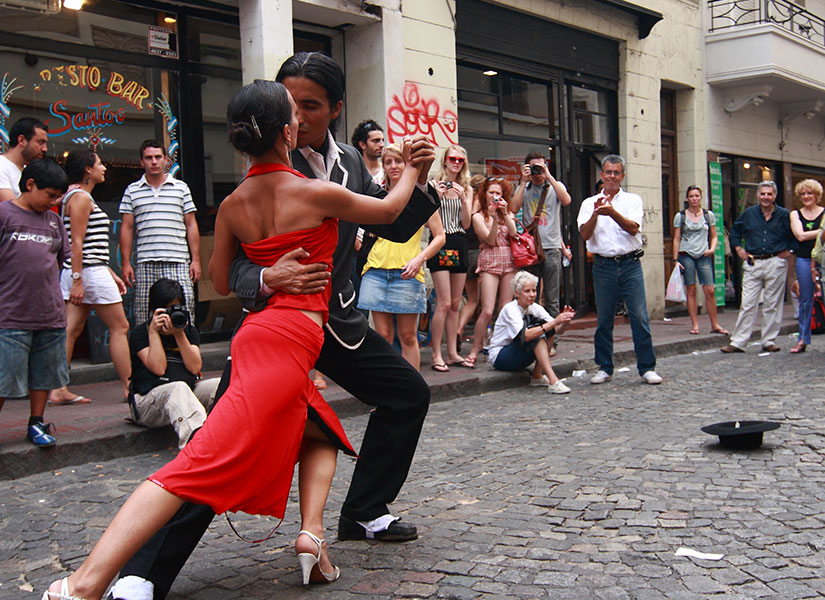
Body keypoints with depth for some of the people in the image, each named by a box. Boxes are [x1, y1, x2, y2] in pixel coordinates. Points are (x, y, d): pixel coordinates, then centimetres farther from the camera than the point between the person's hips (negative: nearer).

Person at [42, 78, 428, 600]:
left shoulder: (232, 206, 10)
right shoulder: (316, 194, -5)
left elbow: (222, 283, 19)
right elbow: (389, 210, 12)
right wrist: (412, 171, 31)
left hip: (259, 328, 8)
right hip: (291, 337, -8)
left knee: (320, 432, 24)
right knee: (205, 462, -14)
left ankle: (311, 532, 7)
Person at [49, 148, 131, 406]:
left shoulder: (80, 196, 21)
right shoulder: (80, 197, -10)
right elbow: (77, 242, -17)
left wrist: (111, 275, 23)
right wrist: (77, 280, -21)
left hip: (77, 272, 10)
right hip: (90, 272, -10)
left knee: (70, 331, 5)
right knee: (119, 327, -2)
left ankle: (58, 390, 3)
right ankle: (128, 388, 2)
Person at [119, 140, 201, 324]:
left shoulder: (181, 188, 12)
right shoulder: (132, 191, 13)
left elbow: (191, 225, 11)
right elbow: (127, 228, 11)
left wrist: (196, 260, 3)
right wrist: (126, 263, 4)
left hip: (178, 262, 0)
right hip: (145, 264, 1)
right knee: (144, 316, -1)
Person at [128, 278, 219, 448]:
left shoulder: (189, 331, 17)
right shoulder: (140, 333, 4)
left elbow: (195, 367, 0)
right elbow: (159, 368, -11)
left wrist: (179, 334, -7)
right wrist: (154, 331, -9)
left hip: (187, 395, 5)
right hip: (148, 400, -5)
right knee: (178, 387, -38)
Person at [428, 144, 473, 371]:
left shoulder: (466, 189, 12)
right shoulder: (434, 185, -1)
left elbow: (466, 224, 4)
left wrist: (463, 199, -9)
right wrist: (436, 197, -17)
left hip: (459, 245, 5)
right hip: (440, 243, -5)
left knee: (455, 304, 7)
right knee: (444, 303, -12)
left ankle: (452, 352, 13)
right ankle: (437, 354, -6)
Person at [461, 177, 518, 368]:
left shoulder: (508, 214, 16)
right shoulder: (479, 217, 5)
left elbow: (513, 233, -2)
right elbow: (490, 240, -6)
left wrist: (505, 214, -11)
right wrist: (494, 218, -17)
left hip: (509, 262, 4)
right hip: (490, 262, -4)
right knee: (487, 311, -13)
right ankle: (474, 352, -5)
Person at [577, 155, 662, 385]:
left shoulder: (633, 200, 9)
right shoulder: (590, 203, 10)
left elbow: (633, 228, -8)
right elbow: (585, 234, -2)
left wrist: (612, 212, -23)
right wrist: (596, 213, -19)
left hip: (630, 264, -1)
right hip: (603, 266, 1)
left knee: (640, 317, -4)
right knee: (604, 320, 5)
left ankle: (647, 368, 3)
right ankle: (604, 368, 15)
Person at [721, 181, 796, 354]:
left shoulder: (784, 215, 2)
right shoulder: (749, 213, 6)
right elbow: (735, 230, 21)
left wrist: (789, 250, 2)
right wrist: (738, 248, 10)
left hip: (776, 264, -1)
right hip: (753, 264, 1)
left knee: (772, 305, 4)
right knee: (747, 304, 0)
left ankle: (769, 341, 12)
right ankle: (738, 342, 2)